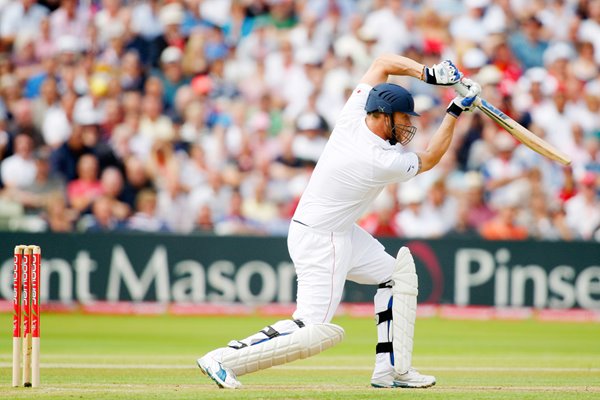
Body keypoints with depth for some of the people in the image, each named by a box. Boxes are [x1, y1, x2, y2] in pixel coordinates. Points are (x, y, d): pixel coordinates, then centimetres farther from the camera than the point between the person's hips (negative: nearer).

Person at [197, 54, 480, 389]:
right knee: (317, 330, -13)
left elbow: (382, 63, 4)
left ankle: (392, 370, 15)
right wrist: (456, 112, 0)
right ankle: (224, 359, -13)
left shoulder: (352, 117, -6)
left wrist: (428, 73, -5)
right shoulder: (383, 163, -24)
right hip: (320, 242, -10)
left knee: (398, 272, 17)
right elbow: (430, 159, -4)